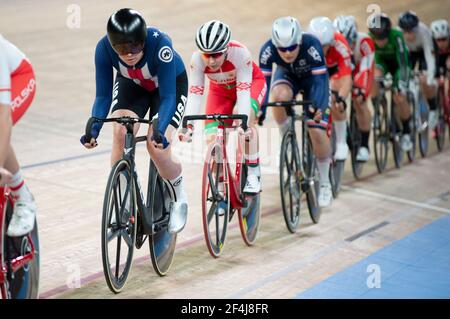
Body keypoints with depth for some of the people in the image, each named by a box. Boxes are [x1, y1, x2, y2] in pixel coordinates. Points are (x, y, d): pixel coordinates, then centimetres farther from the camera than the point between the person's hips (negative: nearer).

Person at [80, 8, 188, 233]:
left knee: (157, 146, -20)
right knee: (120, 133, -23)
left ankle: (179, 199, 8)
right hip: (131, 84, 3)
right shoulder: (104, 48, -30)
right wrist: (93, 128, -38)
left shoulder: (160, 44, -39)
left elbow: (168, 97, -37)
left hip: (170, 83, -3)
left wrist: (159, 130, -51)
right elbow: (102, 96, -22)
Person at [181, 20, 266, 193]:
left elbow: (243, 91, -41)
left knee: (246, 119, -33)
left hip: (252, 82, -3)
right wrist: (188, 126, -44)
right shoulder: (197, 59, -31)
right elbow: (194, 94, -32)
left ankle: (253, 174, -20)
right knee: (212, 139, -14)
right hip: (220, 89, 3)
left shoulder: (240, 53, -38)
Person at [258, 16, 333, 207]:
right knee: (280, 95, -36)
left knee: (317, 130, -15)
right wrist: (260, 109, -43)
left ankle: (325, 184, 4)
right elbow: (263, 81, -30)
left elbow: (320, 80, -39)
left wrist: (317, 108, -54)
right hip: (287, 76, 2)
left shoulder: (311, 45, -38)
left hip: (312, 78, -2)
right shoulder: (268, 50, -32)